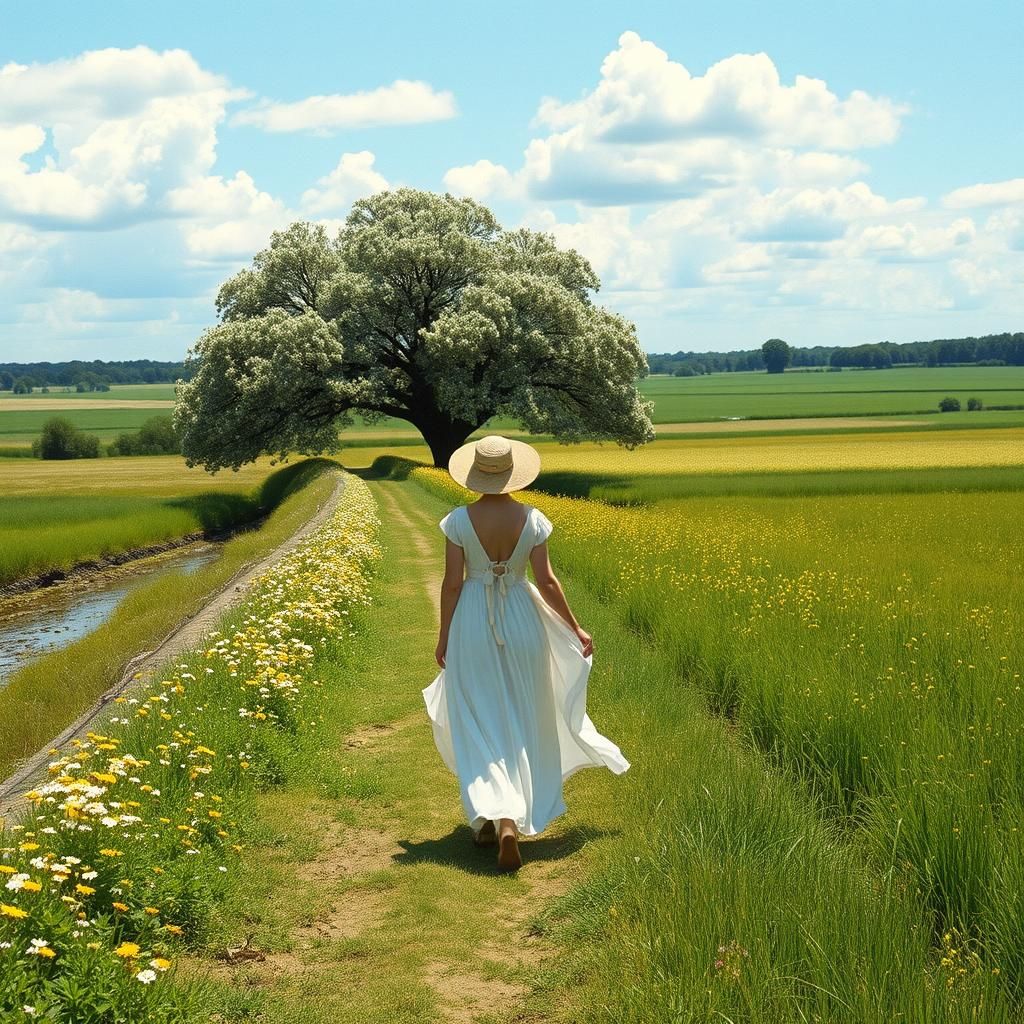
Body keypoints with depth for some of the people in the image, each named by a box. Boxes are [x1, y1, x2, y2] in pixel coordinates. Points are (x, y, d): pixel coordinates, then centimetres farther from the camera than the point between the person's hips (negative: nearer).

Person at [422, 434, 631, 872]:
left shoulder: (459, 520, -10)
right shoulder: (532, 519, -7)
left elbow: (452, 583, -8)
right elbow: (547, 581, -7)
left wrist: (444, 637, 3)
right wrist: (575, 629, 4)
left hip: (473, 623, -2)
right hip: (522, 622, 2)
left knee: (479, 723, 4)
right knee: (520, 721, 16)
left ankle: (495, 818, -10)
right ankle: (513, 814, 24)